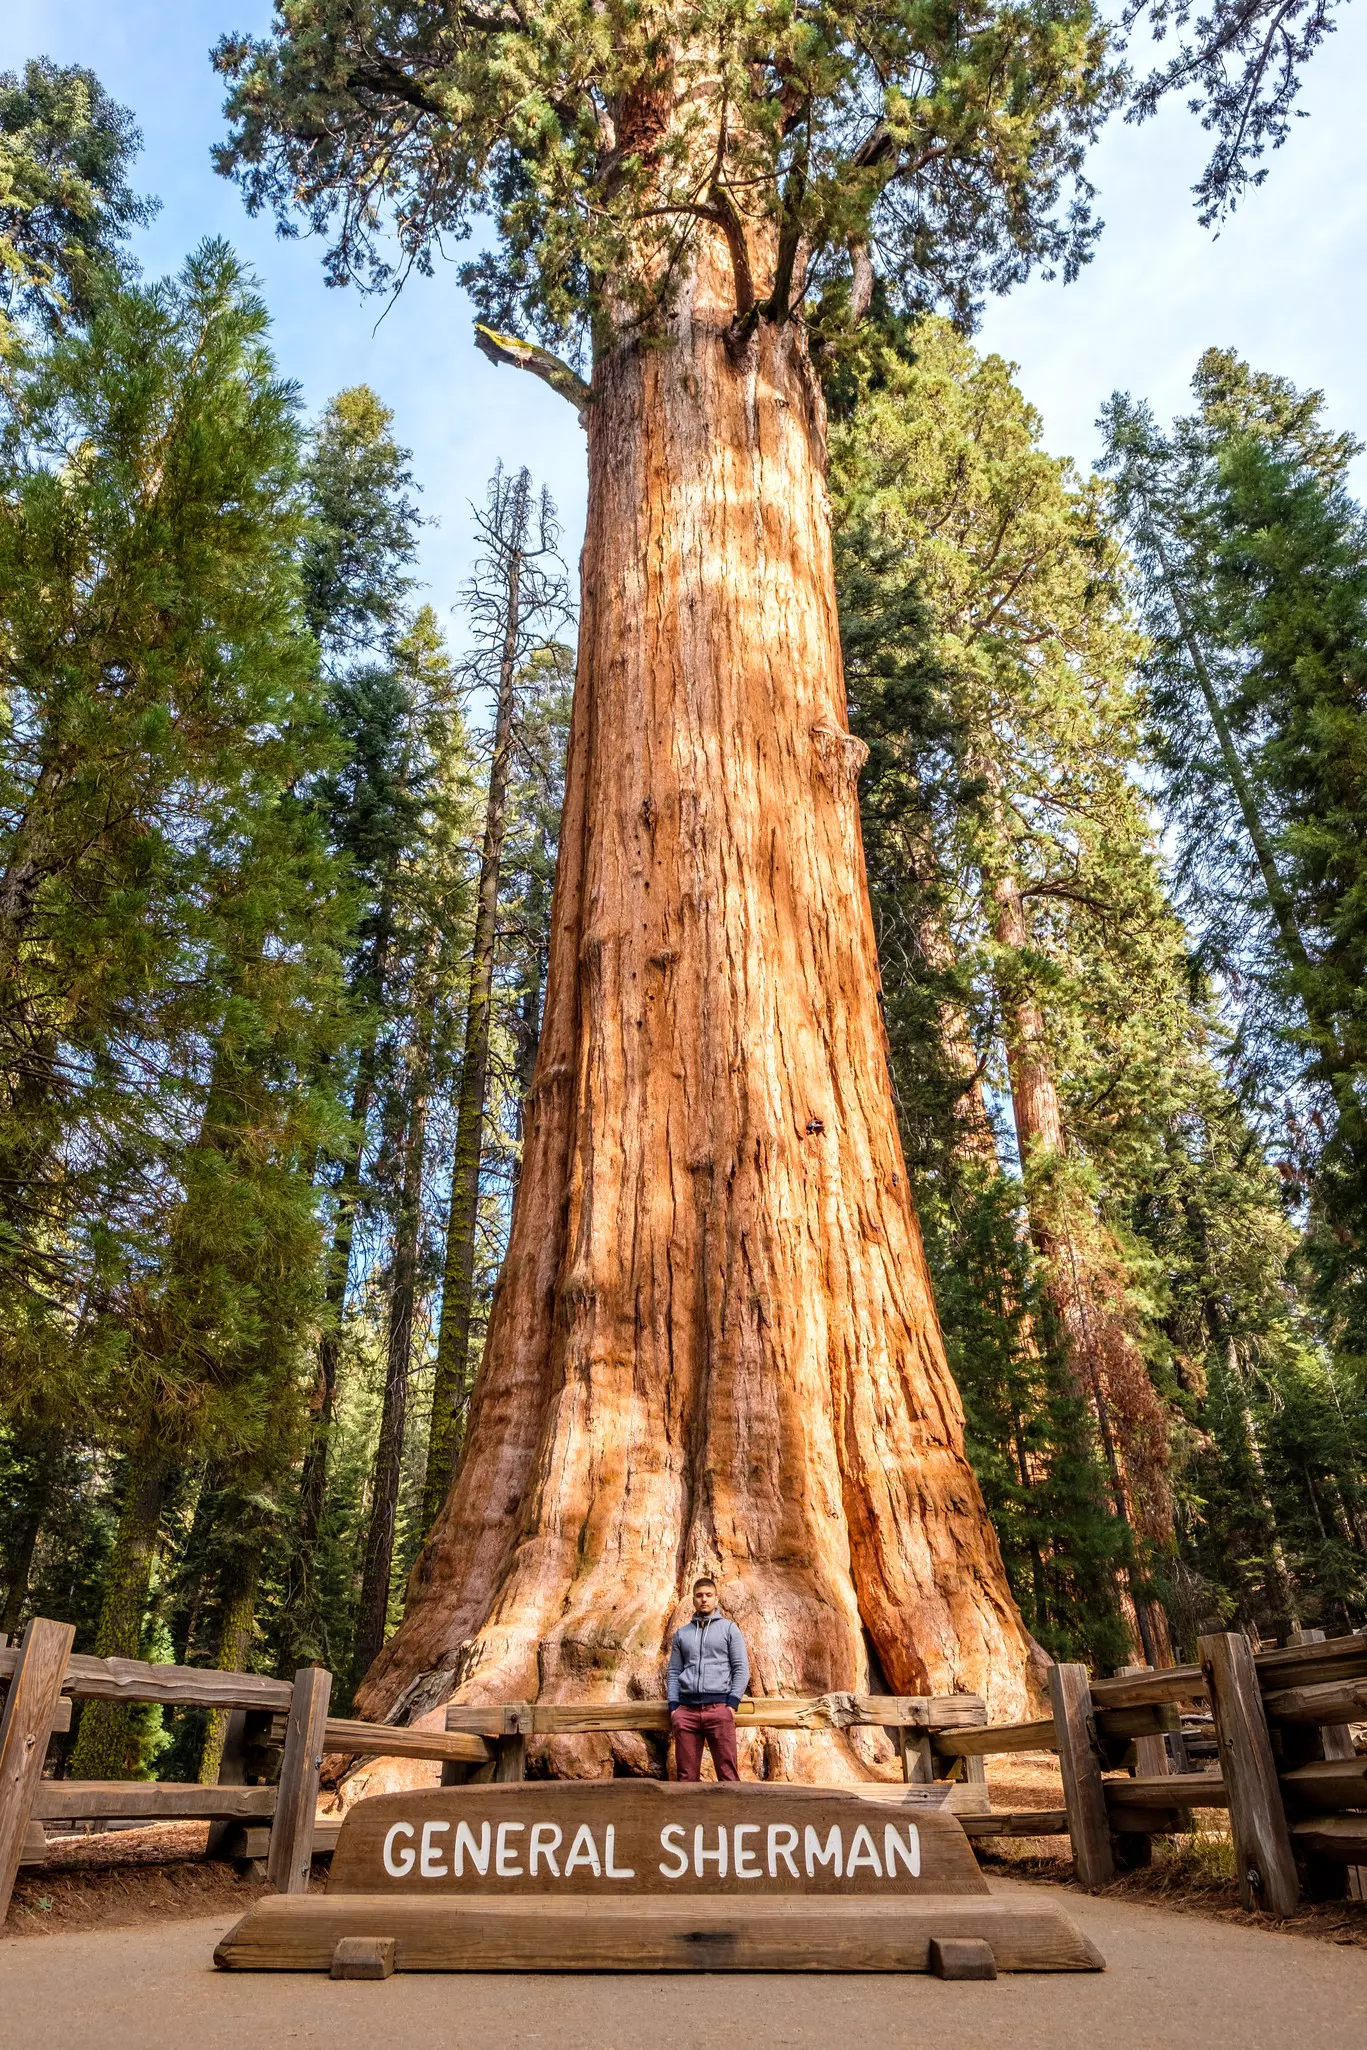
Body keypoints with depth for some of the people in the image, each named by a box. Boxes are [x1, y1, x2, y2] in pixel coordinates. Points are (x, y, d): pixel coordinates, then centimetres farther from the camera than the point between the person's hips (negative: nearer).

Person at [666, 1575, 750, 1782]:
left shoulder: (728, 1628, 10)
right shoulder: (682, 1634, 18)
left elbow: (742, 1669, 4)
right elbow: (674, 1672, 16)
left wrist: (732, 1703, -6)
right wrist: (673, 1706, 4)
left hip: (719, 1707, -3)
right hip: (686, 1710, 3)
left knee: (727, 1773, -7)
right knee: (687, 1774, 3)